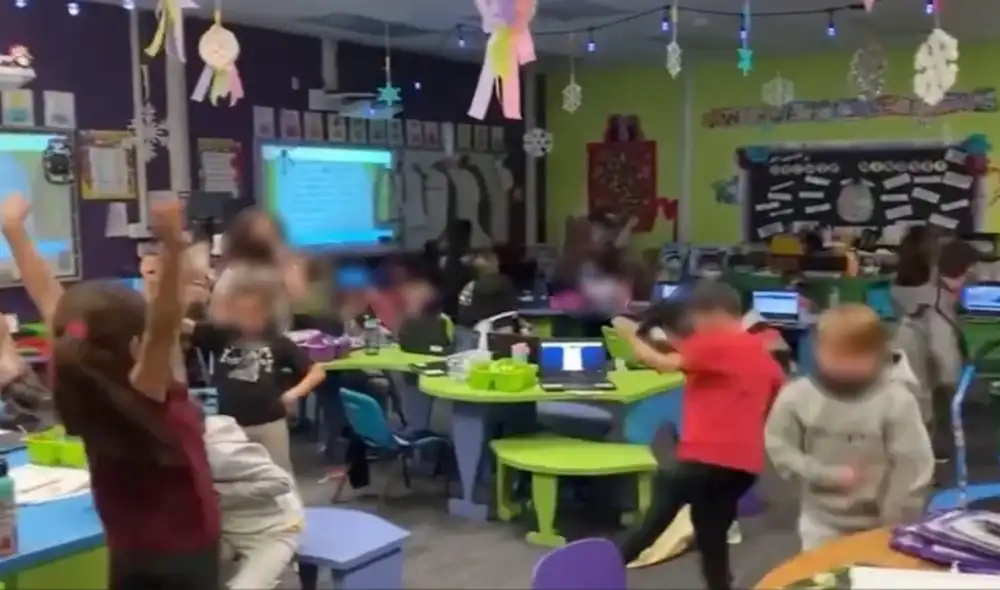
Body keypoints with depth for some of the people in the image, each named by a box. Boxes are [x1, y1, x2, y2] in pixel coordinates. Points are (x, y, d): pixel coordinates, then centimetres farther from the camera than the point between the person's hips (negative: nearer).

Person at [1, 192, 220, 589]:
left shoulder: (79, 387, -8)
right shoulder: (143, 396, -25)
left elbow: (50, 301, -4)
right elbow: (163, 328, -43)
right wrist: (172, 248, -55)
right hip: (187, 557, -7)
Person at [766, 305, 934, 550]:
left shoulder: (897, 401, -21)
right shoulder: (797, 396, -16)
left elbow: (911, 469, -16)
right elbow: (780, 449, -8)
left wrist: (895, 525, -12)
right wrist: (829, 475, -19)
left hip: (879, 524, -1)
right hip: (822, 521, 2)